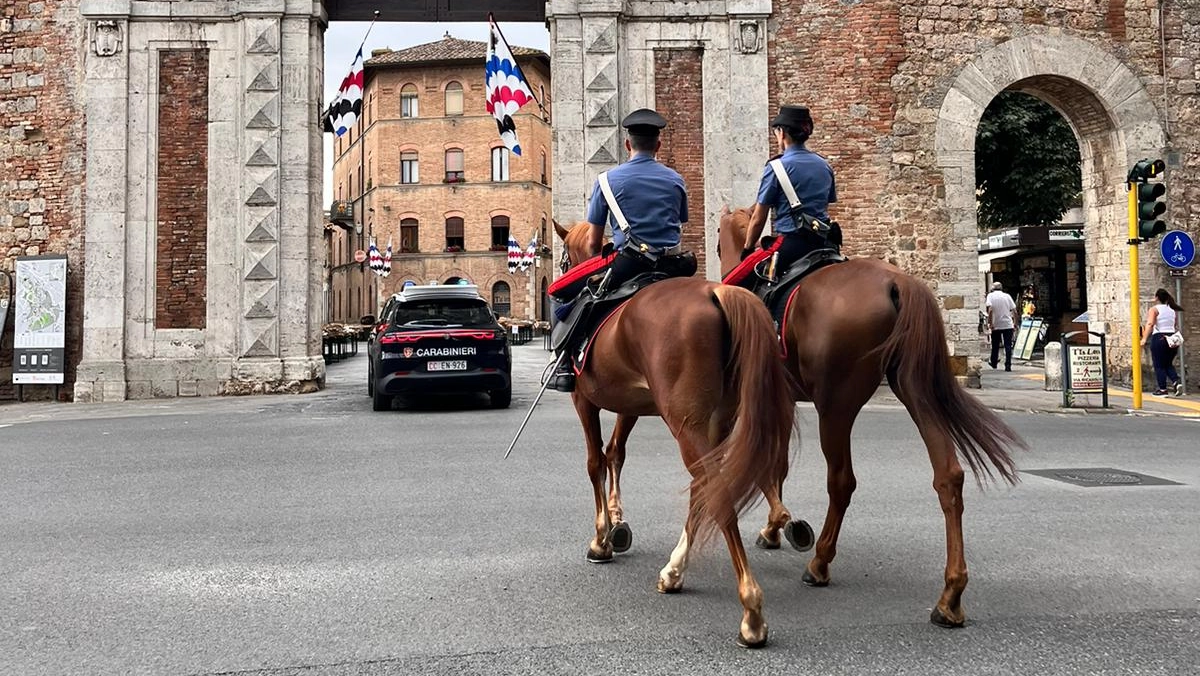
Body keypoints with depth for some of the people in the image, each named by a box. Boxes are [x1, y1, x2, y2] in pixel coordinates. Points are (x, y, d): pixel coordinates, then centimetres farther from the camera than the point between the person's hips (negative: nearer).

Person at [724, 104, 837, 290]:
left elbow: (758, 219, -4)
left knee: (729, 287, -5)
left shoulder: (777, 167, -7)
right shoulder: (824, 166, 12)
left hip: (790, 243, -7)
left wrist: (747, 248, 11)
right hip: (821, 244, 7)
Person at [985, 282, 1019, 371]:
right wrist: (1015, 323, 14)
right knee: (1008, 346, 2)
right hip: (1008, 324, 1)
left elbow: (990, 310, -16)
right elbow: (1014, 311, 3)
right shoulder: (1007, 296, 6)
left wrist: (990, 323, -13)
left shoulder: (991, 296, -2)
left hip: (996, 325, -1)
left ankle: (994, 362, 31)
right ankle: (1008, 366, -4)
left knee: (995, 345, 16)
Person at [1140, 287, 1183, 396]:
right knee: (1169, 364, 18)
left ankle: (1162, 389, 3)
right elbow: (1177, 327, 15)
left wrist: (1144, 338, -25)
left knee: (1159, 366, 3)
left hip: (1159, 338, -6)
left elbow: (1150, 324, -20)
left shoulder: (1154, 309, -6)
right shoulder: (1173, 310, 12)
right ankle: (1177, 382, -3)